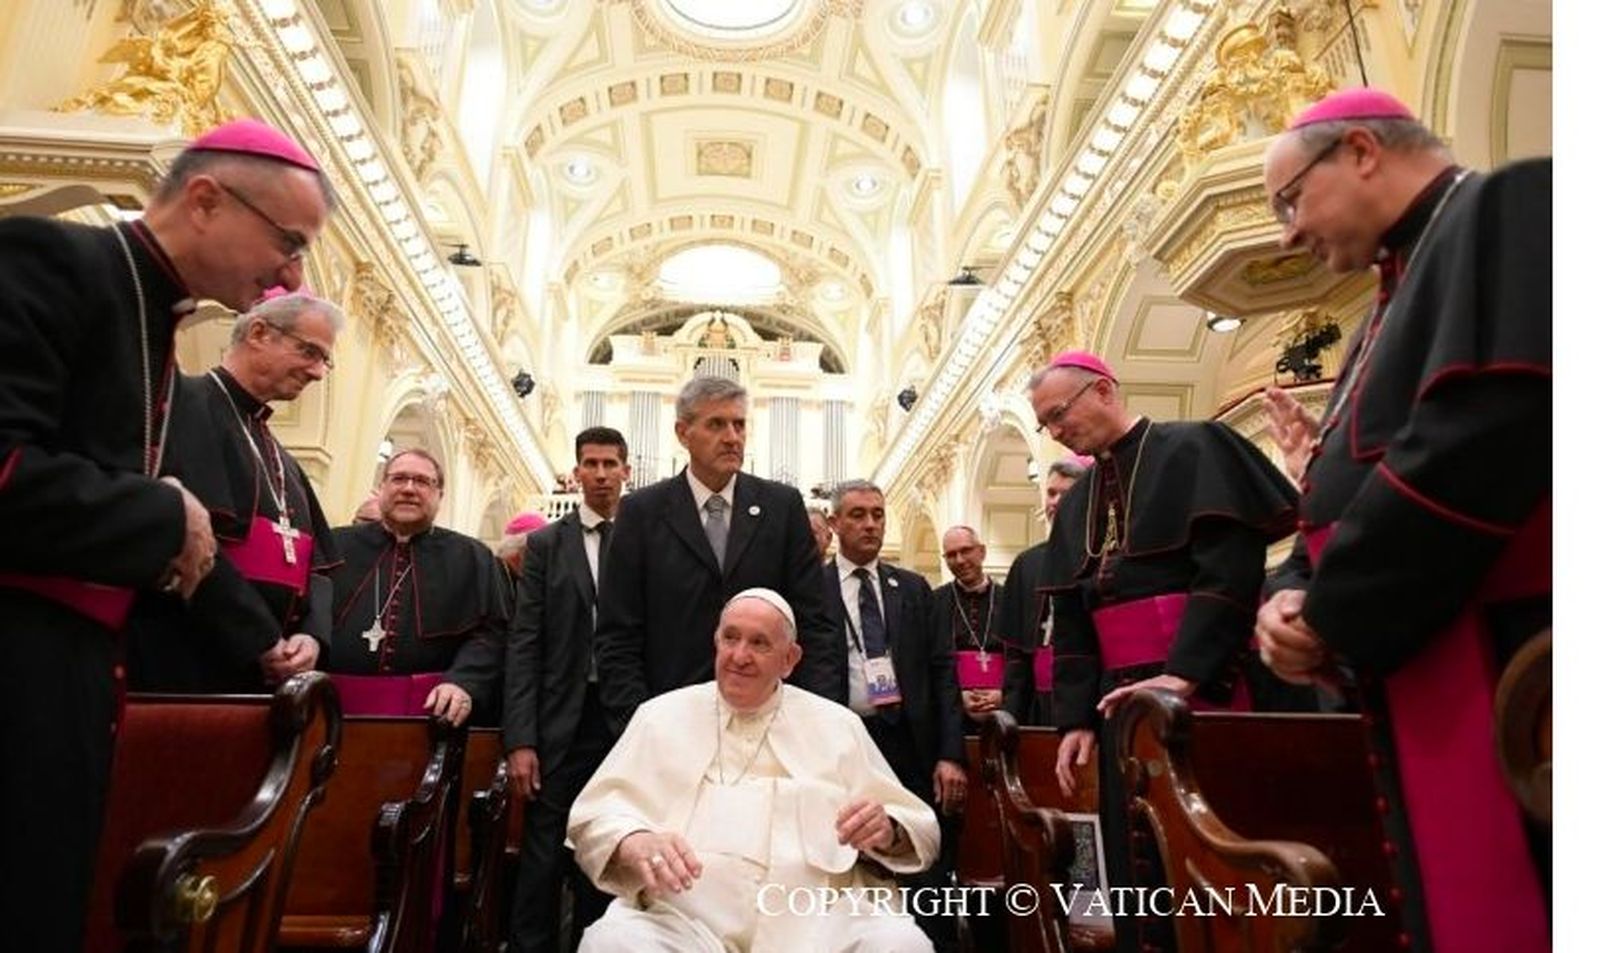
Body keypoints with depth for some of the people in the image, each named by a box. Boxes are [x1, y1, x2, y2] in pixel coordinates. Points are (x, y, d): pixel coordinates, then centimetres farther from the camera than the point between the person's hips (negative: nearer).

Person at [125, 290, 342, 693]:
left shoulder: (281, 459, 18)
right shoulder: (187, 406, -8)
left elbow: (317, 564, 14)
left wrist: (311, 636, -5)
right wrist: (264, 642, -17)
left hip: (267, 675, 8)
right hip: (178, 668, -8)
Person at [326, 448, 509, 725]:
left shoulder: (471, 558, 9)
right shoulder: (336, 546, 13)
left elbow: (491, 631, 0)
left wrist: (464, 682, -17)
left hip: (430, 707, 0)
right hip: (335, 704, 1)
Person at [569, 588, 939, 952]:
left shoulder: (838, 725, 15)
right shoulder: (661, 715, 13)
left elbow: (920, 832, 14)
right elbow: (595, 814, 5)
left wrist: (886, 832, -10)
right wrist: (637, 845, -18)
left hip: (819, 918, 1)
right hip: (683, 919, 0)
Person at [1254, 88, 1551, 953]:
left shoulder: (1508, 208, -4)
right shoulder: (1401, 296, 22)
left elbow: (1487, 431, -20)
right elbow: (1350, 490, 19)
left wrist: (1330, 614, -12)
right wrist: (1294, 595, -1)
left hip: (1515, 667, -8)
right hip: (1430, 685, 9)